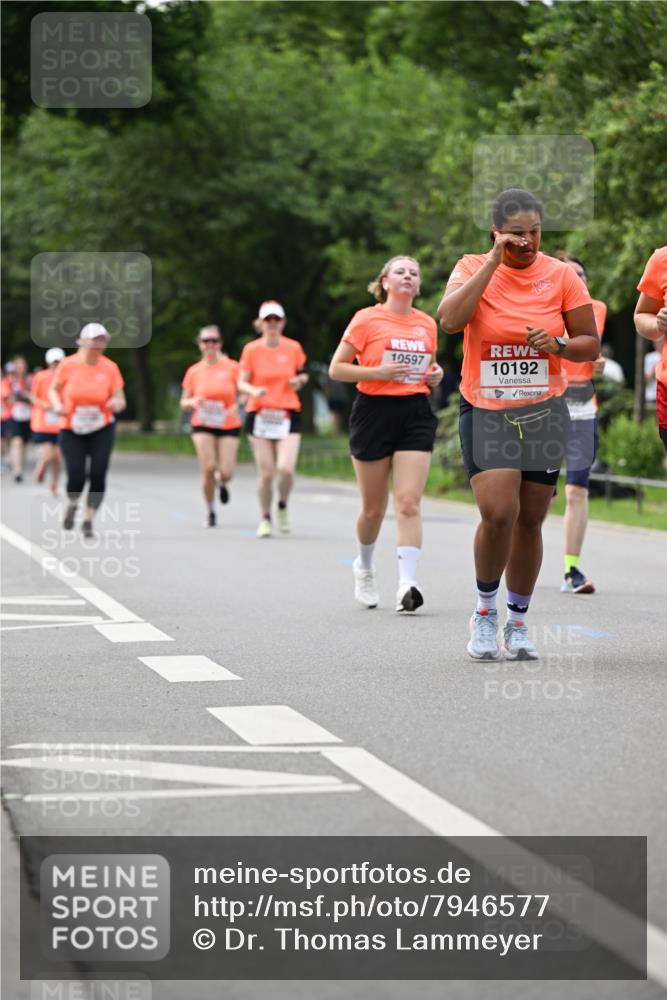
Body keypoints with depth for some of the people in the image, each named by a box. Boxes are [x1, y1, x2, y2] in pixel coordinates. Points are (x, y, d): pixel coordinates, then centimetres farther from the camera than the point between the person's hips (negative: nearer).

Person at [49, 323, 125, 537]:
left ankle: (88, 522, 7)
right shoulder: (67, 365, -8)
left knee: (98, 476, -8)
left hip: (102, 430, 1)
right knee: (76, 477, -10)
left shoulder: (110, 368, -5)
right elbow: (54, 390, 8)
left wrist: (117, 404, -24)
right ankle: (71, 506, 25)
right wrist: (57, 405, -12)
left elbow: (120, 400, 0)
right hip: (71, 431, -1)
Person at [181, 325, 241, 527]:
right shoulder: (194, 371, 3)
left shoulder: (232, 367, -3)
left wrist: (238, 406, -22)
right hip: (202, 426, 1)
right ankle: (210, 511, 7)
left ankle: (222, 483, 33)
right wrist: (193, 402, -13)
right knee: (208, 468, -13)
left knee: (226, 472, -8)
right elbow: (184, 402, 10)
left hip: (229, 426, -1)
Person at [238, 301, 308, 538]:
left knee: (286, 469, -15)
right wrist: (254, 390, -20)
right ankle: (265, 519, 17)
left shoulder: (293, 348, 4)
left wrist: (300, 380, -4)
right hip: (259, 415, 0)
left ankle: (283, 506, 16)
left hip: (288, 416, 0)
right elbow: (241, 383, 1)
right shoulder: (251, 350, 0)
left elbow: (302, 374, 19)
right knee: (266, 472, -2)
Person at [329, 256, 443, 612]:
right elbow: (336, 368, -3)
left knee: (409, 502, -12)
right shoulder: (367, 319, -2)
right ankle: (364, 567, 35)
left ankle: (407, 584, -19)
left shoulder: (427, 324, 11)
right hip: (374, 412, -2)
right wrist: (378, 371, -16)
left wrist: (435, 375, 3)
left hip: (415, 414, 2)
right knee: (373, 507, 8)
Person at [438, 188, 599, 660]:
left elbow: (591, 344, 5)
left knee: (530, 520, 5)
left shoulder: (560, 274, 0)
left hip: (544, 413, 2)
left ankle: (518, 622, 22)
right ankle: (485, 609, 5)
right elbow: (450, 319, -23)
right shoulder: (473, 268, -3)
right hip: (486, 412, -2)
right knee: (498, 514, -18)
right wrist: (494, 261, -21)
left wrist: (557, 345, -17)